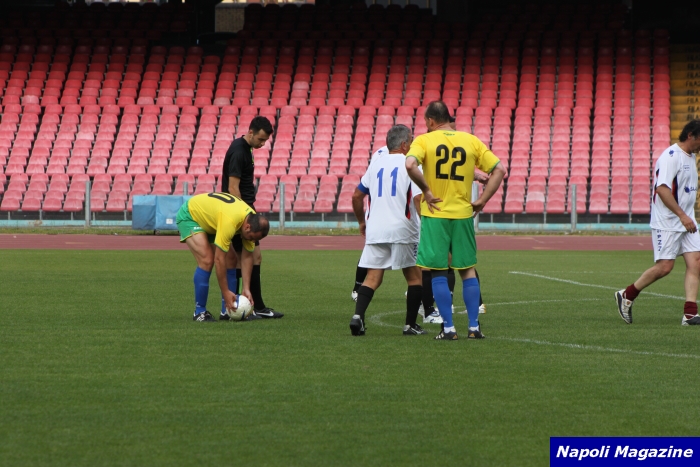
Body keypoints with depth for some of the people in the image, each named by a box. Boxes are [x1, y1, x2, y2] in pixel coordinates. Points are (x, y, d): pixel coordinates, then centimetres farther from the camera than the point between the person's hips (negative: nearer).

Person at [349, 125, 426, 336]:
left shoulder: (376, 164, 13)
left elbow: (357, 196, 18)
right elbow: (418, 198, -15)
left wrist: (361, 221, 31)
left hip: (375, 230, 4)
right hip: (402, 229, -4)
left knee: (373, 277, 5)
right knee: (414, 277, 11)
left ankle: (358, 315, -16)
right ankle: (410, 325, 10)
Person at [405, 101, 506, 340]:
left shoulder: (424, 140, -3)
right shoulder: (471, 141, 6)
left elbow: (410, 165, -23)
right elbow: (499, 170, 3)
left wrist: (426, 191, -11)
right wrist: (482, 201, 4)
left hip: (435, 214, -3)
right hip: (463, 213, 3)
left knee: (438, 273, 4)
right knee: (467, 270, 13)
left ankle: (448, 328, 2)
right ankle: (474, 327, 10)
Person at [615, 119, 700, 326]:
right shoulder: (671, 156, -16)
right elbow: (662, 189, -24)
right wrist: (682, 215, -26)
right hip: (667, 223, -9)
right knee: (664, 266, -8)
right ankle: (626, 296, 10)